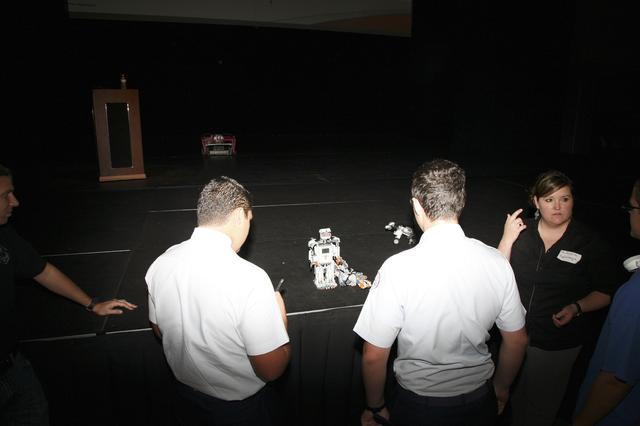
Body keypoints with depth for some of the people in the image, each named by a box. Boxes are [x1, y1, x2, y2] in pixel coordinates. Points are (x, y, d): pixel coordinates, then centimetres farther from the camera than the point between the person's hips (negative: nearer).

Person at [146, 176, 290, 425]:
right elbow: (272, 370, -25)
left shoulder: (159, 265, -14)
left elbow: (159, 331, 2)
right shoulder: (249, 279, -33)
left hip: (187, 396, 5)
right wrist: (280, 317, -10)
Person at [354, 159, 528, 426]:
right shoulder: (497, 263, -14)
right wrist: (501, 388, 16)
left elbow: (374, 356, -18)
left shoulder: (398, 269, -25)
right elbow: (517, 341, -1)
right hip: (479, 400, 4)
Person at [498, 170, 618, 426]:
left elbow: (605, 293, -4)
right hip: (515, 334, 2)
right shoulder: (521, 231, -7)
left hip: (559, 343, -2)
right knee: (515, 397, 25)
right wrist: (507, 239, -21)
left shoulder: (590, 242, -10)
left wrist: (576, 308, -22)